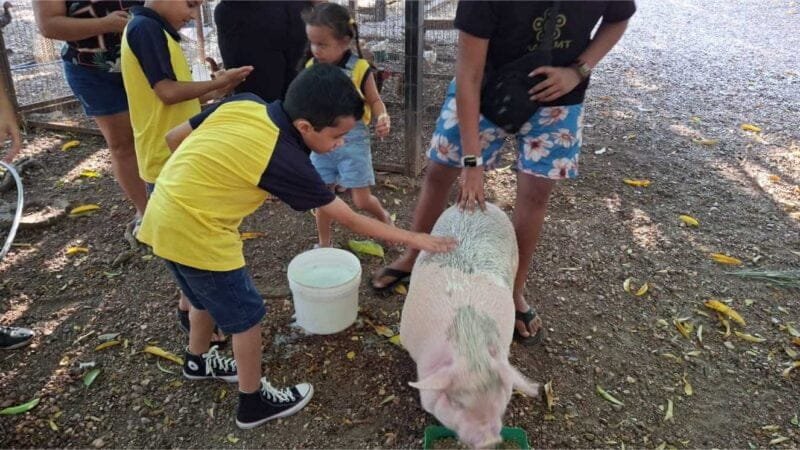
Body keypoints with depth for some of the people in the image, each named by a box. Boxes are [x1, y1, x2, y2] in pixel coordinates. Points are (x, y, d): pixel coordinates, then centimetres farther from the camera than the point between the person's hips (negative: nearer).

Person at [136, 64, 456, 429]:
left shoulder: (243, 104, -3)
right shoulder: (286, 160, -21)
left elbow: (174, 138, 6)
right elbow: (351, 221, -12)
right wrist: (413, 238, -4)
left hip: (165, 214, 8)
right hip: (194, 232, -8)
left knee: (208, 297, 29)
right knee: (246, 316, 10)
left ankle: (198, 361, 54)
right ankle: (254, 401, 27)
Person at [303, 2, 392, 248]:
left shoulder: (359, 69, -13)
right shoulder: (311, 68, -1)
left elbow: (374, 100, -2)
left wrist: (383, 118, -21)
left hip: (352, 140, -4)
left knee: (362, 200, 2)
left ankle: (385, 218, 35)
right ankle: (324, 244, 28)